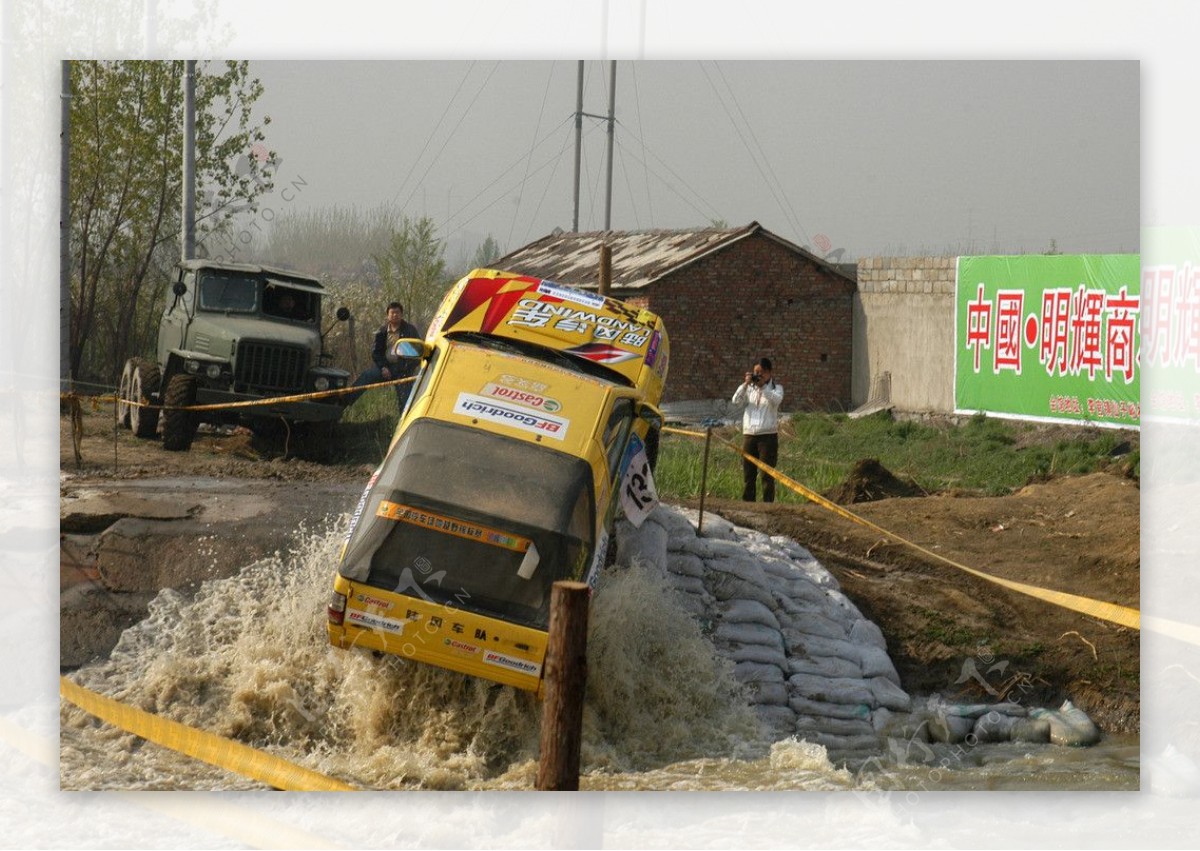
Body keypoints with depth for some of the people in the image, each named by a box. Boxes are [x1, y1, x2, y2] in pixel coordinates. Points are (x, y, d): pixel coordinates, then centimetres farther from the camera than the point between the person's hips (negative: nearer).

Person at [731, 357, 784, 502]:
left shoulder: (776, 388, 5)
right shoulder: (749, 388, 13)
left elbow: (777, 400, -16)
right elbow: (736, 400, -1)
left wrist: (762, 386, -19)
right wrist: (746, 384, -9)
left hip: (768, 435, -3)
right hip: (749, 435, 3)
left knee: (767, 475, -4)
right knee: (748, 474, 5)